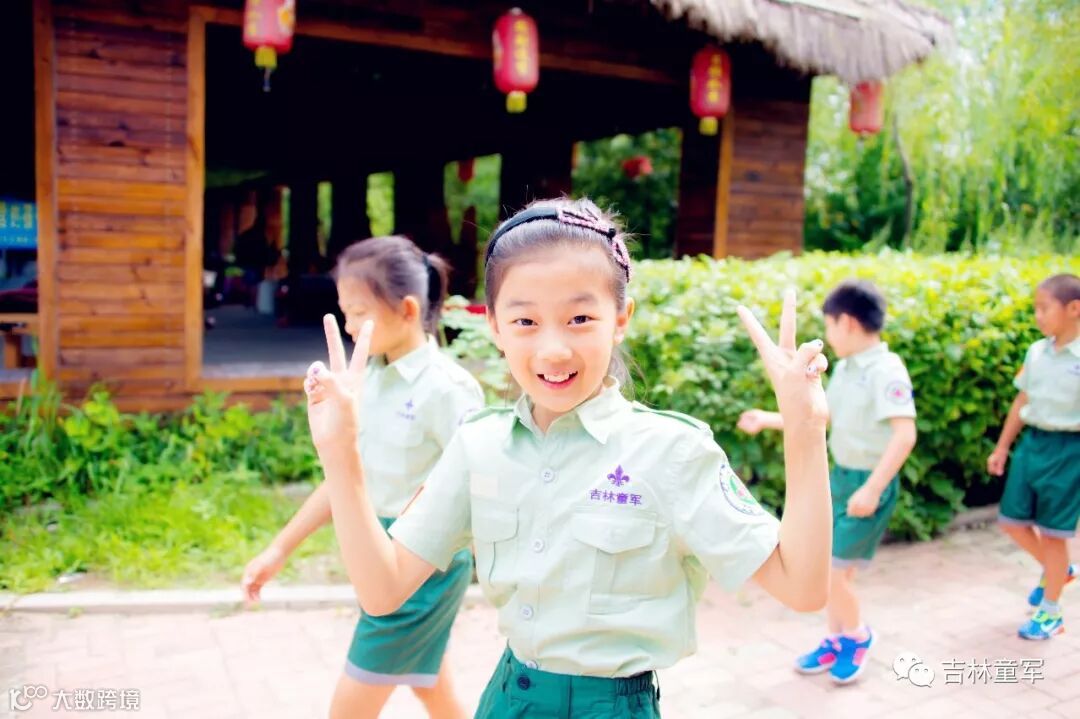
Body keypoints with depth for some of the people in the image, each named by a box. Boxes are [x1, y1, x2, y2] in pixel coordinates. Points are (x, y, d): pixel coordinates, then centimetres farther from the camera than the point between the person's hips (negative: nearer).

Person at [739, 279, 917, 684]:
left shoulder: (886, 370, -19)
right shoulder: (845, 368, 7)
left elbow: (905, 434, -26)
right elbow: (820, 416, 21)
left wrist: (872, 488, -29)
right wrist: (767, 420, 22)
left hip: (869, 483, -8)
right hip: (839, 475, 8)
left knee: (830, 571, -4)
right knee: (830, 568, 14)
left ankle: (857, 636, 23)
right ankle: (836, 640, 33)